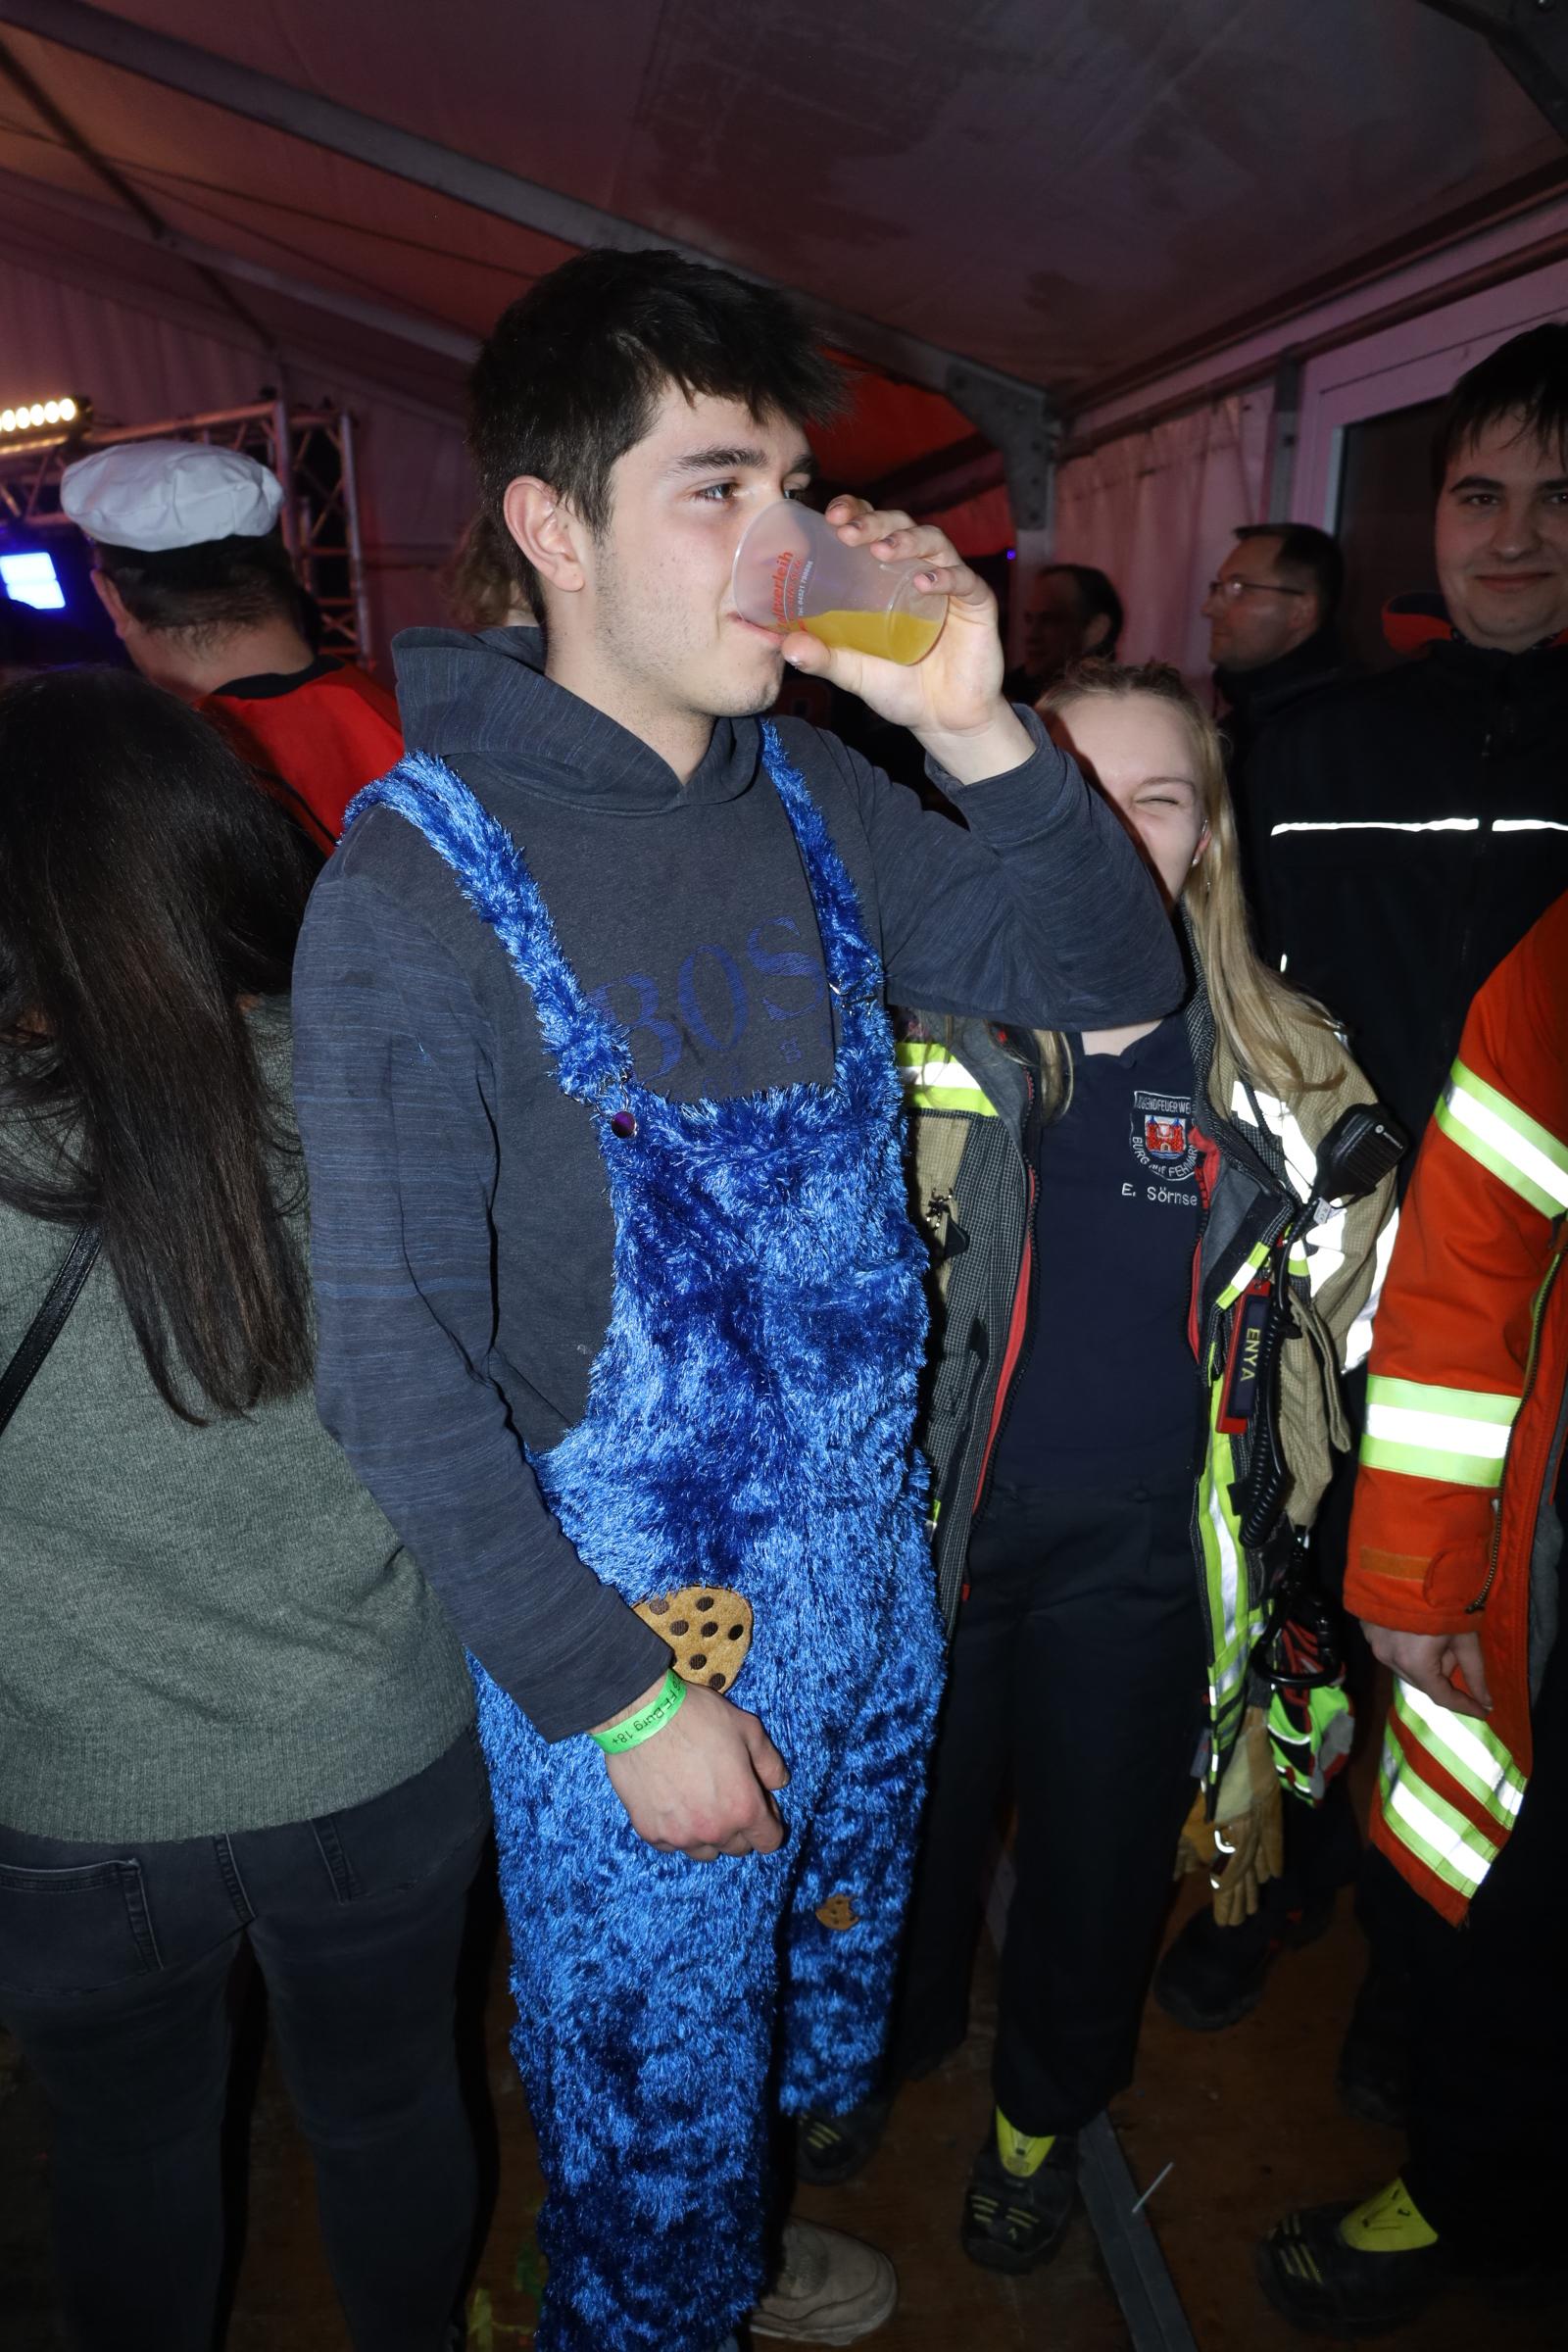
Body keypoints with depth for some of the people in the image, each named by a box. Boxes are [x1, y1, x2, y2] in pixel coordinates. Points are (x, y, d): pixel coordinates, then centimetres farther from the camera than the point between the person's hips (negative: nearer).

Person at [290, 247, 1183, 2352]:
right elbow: (398, 1368, -18)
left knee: (817, 2001, 29)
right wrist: (621, 1697, -15)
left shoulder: (810, 796, -1)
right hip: (627, 1624, -6)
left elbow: (1116, 976, 2)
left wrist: (982, 727, -14)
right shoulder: (420, 874, -18)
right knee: (654, 2101, 18)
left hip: (872, 1573, 6)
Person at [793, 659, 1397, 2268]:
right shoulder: (925, 1030, -8)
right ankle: (878, 2047, 54)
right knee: (911, 1820, 21)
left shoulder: (1287, 1074, -6)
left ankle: (1042, 2114, 51)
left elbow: (1334, 1330, 5)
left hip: (1145, 1556, 1)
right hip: (931, 1529, 0)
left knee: (1097, 1859, 20)